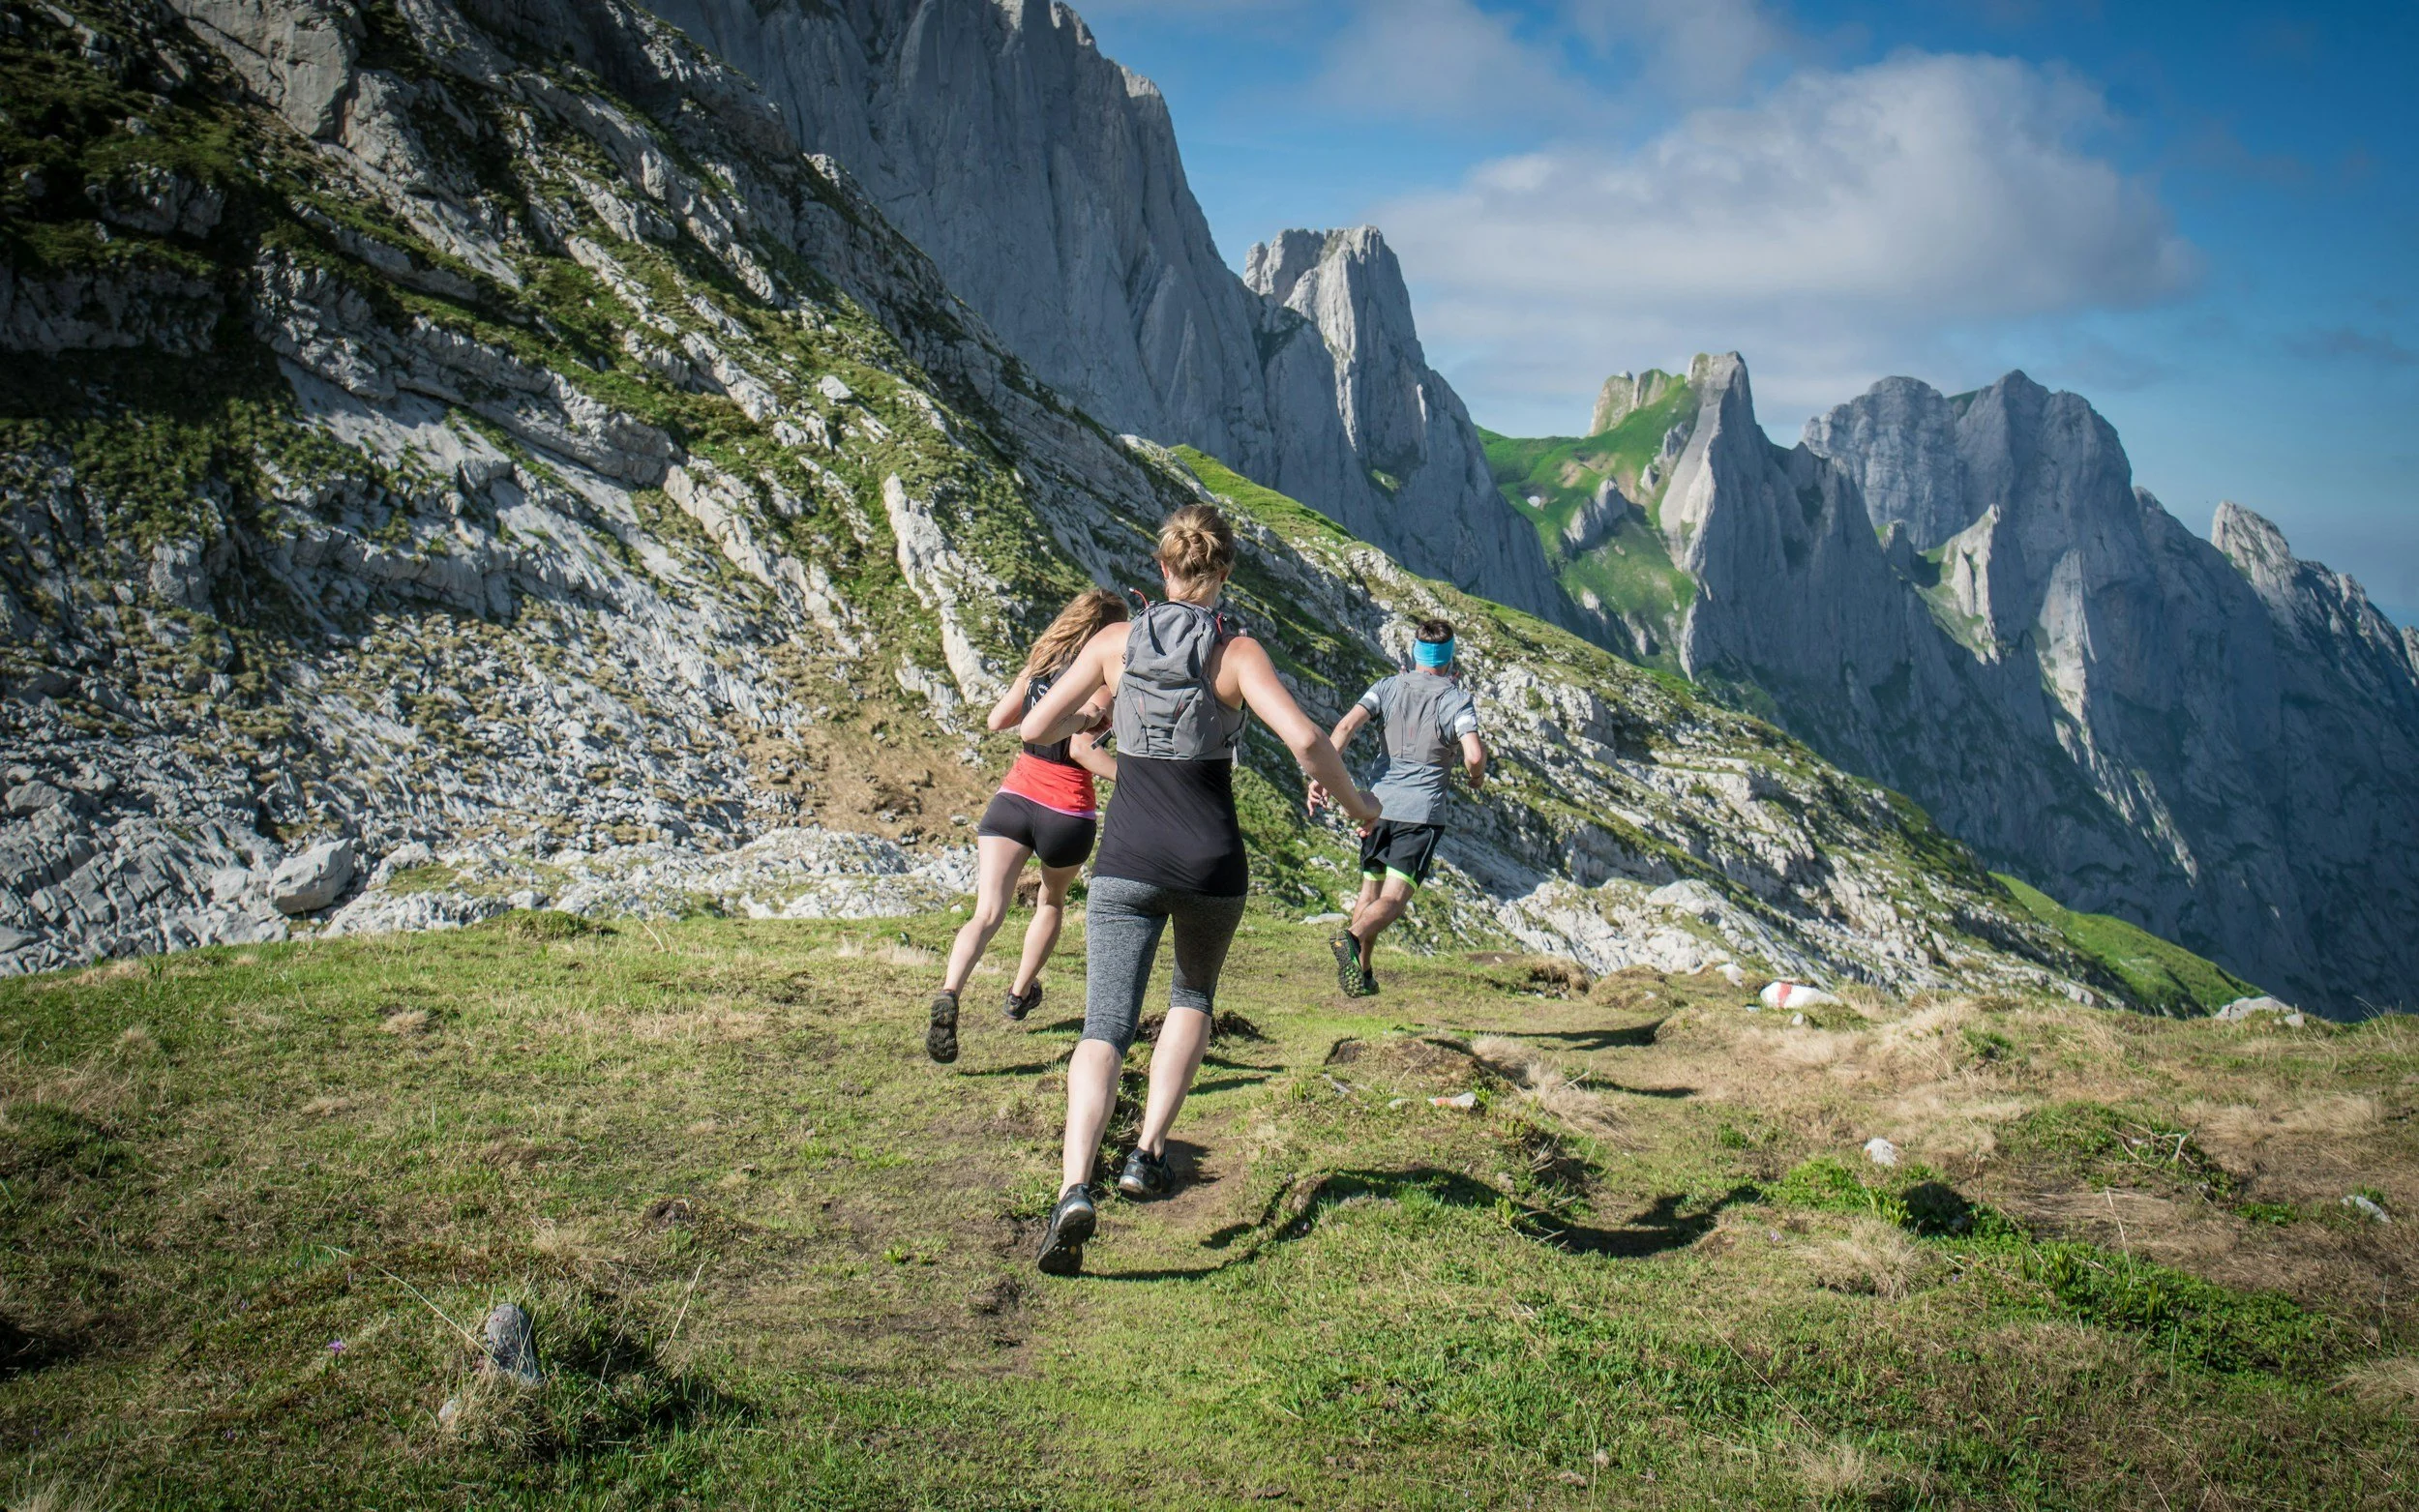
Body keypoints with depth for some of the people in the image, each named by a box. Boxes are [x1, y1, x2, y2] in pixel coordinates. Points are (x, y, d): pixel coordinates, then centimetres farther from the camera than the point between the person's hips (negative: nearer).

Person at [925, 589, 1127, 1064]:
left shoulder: (1040, 663, 9)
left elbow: (997, 720, 19)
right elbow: (1081, 746, -20)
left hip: (1013, 797, 3)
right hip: (1068, 812, -3)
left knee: (987, 913, -9)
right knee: (1052, 900, 28)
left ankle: (948, 995, -33)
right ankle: (1020, 993, 41)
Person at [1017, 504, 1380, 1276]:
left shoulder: (1116, 642, 0)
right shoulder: (1238, 653, -6)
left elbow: (1035, 728, 2)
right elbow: (1306, 741, -18)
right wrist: (1352, 800, 0)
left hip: (1126, 863, 0)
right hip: (1210, 864, 0)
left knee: (1104, 1030, -3)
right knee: (1194, 997, 28)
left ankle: (1075, 1188, -26)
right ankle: (1148, 1154, 19)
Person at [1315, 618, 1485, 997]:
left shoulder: (1389, 687, 7)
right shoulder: (1457, 700, -3)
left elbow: (1346, 726, -8)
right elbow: (1474, 755, -17)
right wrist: (1476, 777, 5)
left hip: (1378, 805, 4)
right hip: (1422, 811, -4)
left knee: (1369, 893, 17)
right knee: (1393, 900, -9)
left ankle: (1361, 975, 19)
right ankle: (1352, 937, -36)